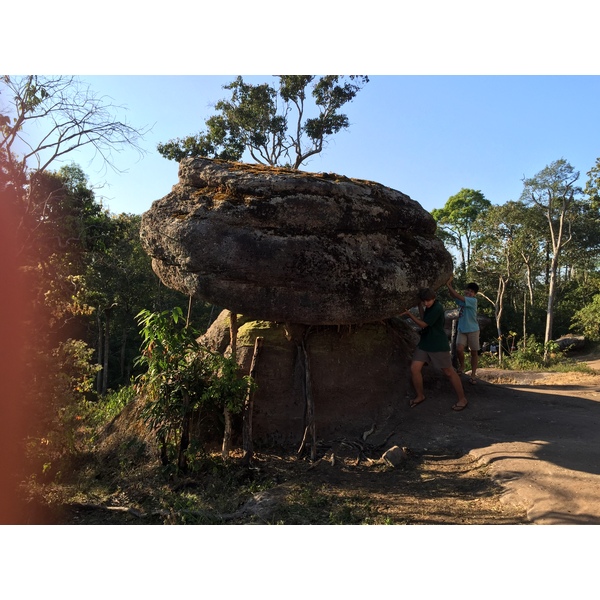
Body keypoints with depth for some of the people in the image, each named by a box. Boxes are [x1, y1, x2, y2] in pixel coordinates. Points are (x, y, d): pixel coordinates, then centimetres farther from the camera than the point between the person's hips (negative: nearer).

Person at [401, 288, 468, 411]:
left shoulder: (437, 308, -20)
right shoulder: (429, 307, 9)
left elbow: (423, 324, -16)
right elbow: (423, 319, 9)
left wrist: (409, 314, -10)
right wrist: (420, 307, 2)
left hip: (439, 345, -8)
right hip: (424, 343, 8)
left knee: (449, 372, 2)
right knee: (414, 368, -2)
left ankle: (462, 399, 17)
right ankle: (420, 395, 16)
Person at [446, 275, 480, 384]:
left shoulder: (473, 300, -12)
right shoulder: (462, 300, 6)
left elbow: (458, 296, -21)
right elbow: (453, 295, -10)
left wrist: (448, 285, -20)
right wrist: (450, 283, -23)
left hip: (473, 330, -3)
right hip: (462, 330, 4)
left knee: (474, 352, 4)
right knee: (459, 349, -13)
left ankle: (473, 374, 15)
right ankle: (462, 366, 15)